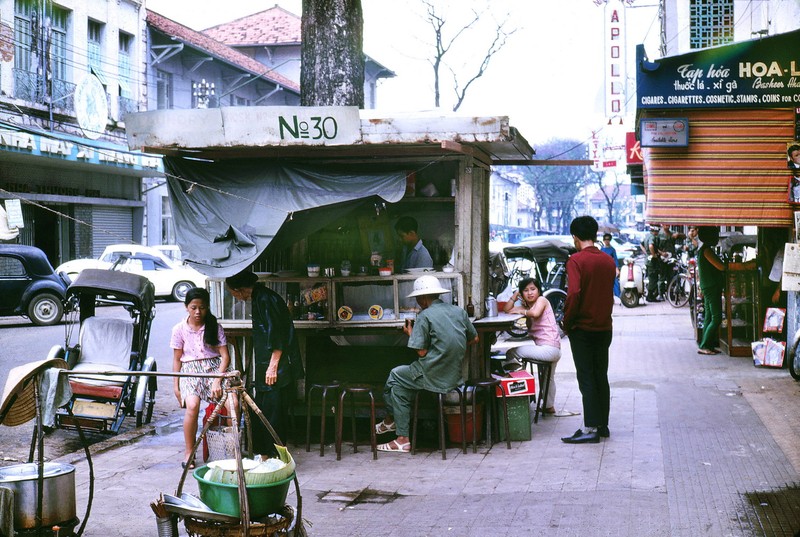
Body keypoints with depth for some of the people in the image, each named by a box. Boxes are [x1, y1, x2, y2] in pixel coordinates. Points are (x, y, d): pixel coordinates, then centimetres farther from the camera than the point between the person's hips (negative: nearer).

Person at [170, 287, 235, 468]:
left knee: (232, 403, -27)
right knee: (192, 405, -31)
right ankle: (188, 452, -15)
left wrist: (217, 380, -13)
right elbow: (177, 359, 10)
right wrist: (176, 385, 4)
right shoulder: (180, 329, 5)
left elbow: (225, 356, 0)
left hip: (214, 367, 1)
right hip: (190, 370, -1)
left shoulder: (214, 327, 4)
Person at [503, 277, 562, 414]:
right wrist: (515, 295, 6)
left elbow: (535, 313, -27)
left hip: (549, 348, -10)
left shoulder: (542, 300, -6)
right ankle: (549, 406, 42)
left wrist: (520, 311, -12)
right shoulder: (526, 306, 17)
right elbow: (506, 310, 11)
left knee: (511, 353, -9)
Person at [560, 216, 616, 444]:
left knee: (586, 378, -3)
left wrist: (567, 322, -11)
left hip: (582, 328, -6)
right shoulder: (608, 261, 6)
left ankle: (590, 428, -5)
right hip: (604, 327, 6)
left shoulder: (576, 260, -13)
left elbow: (574, 293, -21)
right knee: (601, 376, 13)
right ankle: (603, 425, 18)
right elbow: (610, 294, 11)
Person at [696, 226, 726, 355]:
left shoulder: (702, 250, 16)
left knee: (709, 318, 11)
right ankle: (704, 346, -11)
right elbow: (721, 267, -17)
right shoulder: (707, 250, -15)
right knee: (716, 318, -10)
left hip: (708, 288, 10)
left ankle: (707, 345, 12)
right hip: (712, 288, -10)